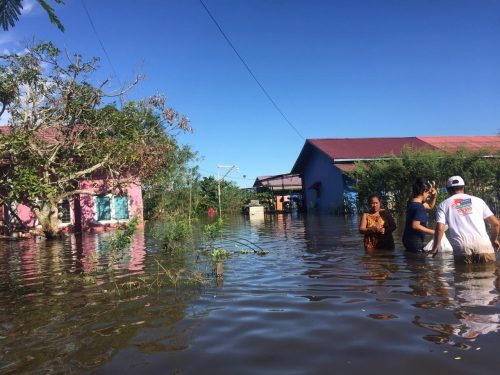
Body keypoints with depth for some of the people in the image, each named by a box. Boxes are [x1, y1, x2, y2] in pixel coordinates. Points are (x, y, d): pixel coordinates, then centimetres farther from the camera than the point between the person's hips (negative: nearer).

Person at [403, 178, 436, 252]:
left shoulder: (412, 202, 9)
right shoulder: (419, 207, -20)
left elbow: (430, 206, 25)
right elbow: (415, 226, -28)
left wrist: (434, 196, 9)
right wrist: (433, 232, -21)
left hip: (408, 240, 10)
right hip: (415, 242, -10)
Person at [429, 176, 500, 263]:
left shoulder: (443, 205, 13)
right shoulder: (478, 200, 18)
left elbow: (440, 228, 0)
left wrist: (434, 248, 10)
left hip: (462, 248, -1)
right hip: (483, 245, 1)